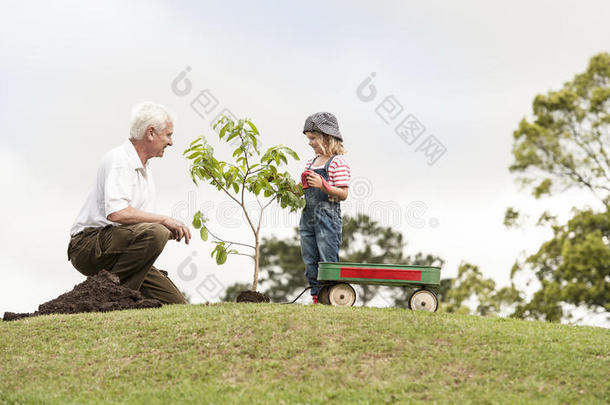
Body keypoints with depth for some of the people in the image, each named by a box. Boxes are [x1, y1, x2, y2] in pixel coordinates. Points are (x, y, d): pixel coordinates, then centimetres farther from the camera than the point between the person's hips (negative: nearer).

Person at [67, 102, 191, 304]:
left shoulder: (144, 169, 19)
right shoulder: (118, 159, -12)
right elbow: (117, 213, -28)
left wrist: (170, 230, 3)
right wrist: (164, 220, -20)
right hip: (88, 245, -9)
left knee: (176, 304, -3)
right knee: (154, 233, -34)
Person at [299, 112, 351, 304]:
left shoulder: (337, 162, -7)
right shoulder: (311, 162, 16)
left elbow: (343, 194, -12)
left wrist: (323, 185, -23)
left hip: (328, 216, -8)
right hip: (308, 216, 8)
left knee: (328, 260, -7)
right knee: (310, 261, 8)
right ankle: (316, 297, 14)